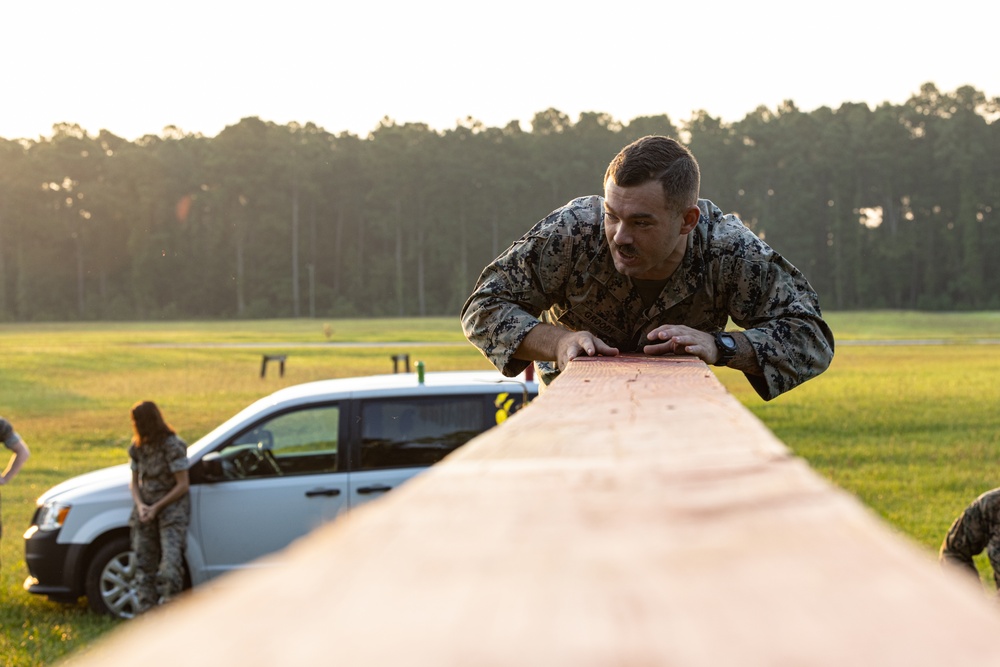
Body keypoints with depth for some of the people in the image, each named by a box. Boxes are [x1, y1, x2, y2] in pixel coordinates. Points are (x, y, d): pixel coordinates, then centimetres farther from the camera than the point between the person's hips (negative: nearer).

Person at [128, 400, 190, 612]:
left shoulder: (172, 446, -14)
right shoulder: (138, 448, 5)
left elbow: (182, 485, -12)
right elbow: (134, 482, 12)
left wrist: (156, 508, -13)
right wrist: (140, 505, -7)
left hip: (172, 508, -6)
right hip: (146, 509, 6)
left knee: (170, 565, -15)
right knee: (144, 565, 4)